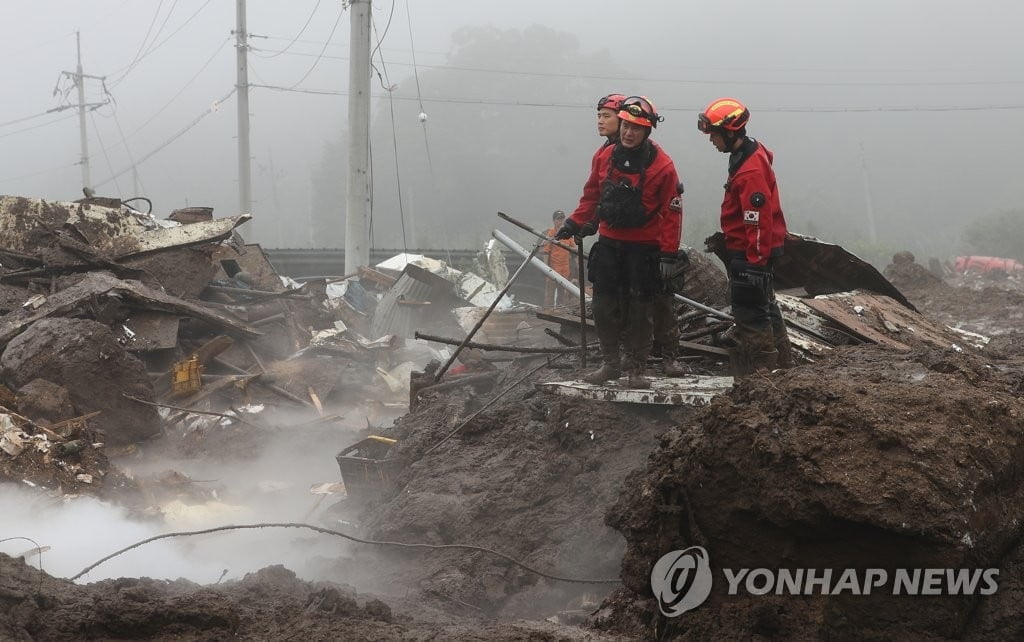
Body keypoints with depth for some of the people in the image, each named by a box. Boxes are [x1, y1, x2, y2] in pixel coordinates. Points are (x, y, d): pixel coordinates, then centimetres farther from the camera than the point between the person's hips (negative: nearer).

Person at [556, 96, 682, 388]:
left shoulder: (662, 166, -11)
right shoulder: (604, 157, 2)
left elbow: (671, 212, -9)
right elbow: (591, 196, 14)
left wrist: (669, 253, -12)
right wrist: (573, 224, 8)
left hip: (643, 248, -4)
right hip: (609, 243, 4)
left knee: (639, 311, 3)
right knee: (604, 306, 6)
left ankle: (636, 369, 13)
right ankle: (610, 363, 18)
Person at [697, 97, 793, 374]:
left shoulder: (751, 169, -23)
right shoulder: (750, 154, 9)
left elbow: (759, 221, -25)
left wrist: (756, 262, -23)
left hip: (750, 253, -11)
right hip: (753, 249, 11)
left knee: (750, 312, -5)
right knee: (763, 306, 19)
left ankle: (764, 369, 0)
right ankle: (781, 361, 31)